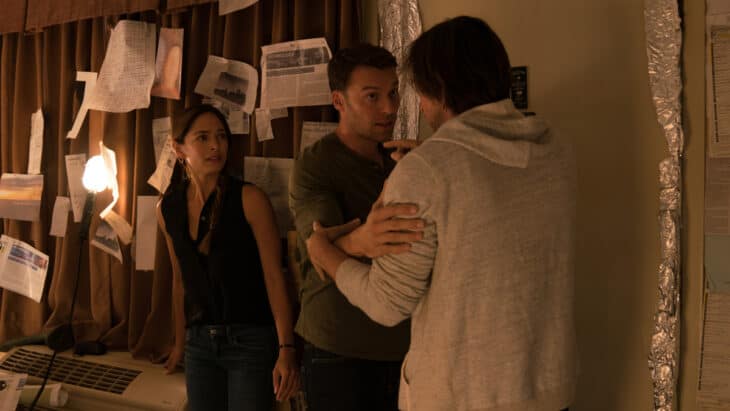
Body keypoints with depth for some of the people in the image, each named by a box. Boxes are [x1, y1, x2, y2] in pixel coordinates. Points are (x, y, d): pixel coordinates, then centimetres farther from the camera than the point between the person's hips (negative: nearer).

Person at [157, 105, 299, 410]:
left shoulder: (249, 199, -11)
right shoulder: (168, 208, 3)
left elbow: (274, 275, -12)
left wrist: (286, 349, -18)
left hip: (251, 339, -4)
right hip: (200, 341, 4)